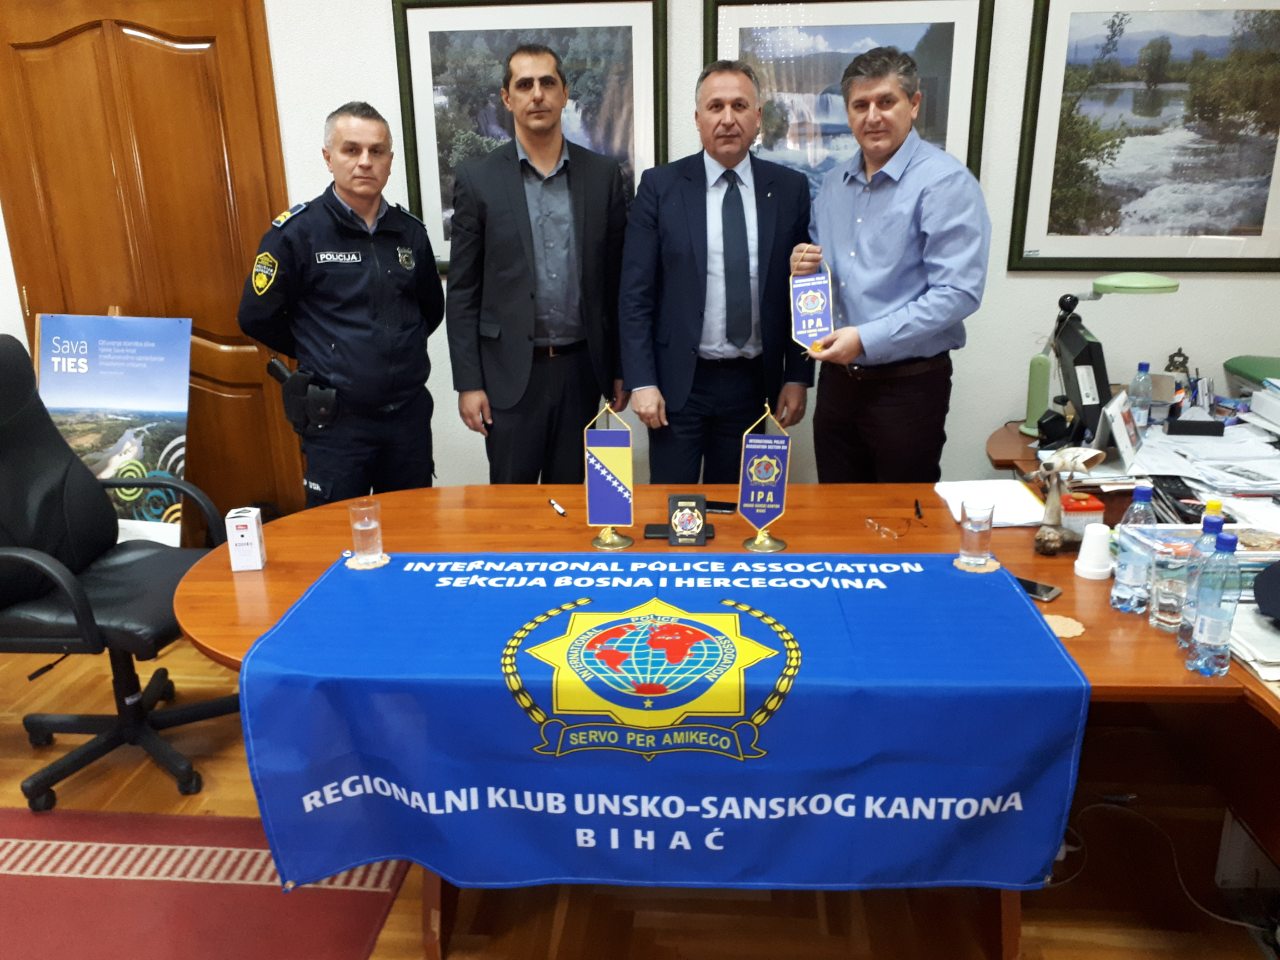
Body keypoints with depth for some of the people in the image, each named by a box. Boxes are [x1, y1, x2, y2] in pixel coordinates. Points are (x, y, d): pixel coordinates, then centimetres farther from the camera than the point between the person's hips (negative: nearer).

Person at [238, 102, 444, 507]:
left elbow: (432, 307, 18)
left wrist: (398, 348, 9)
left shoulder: (410, 231, 5)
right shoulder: (296, 231, -8)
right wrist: (318, 355, 4)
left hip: (410, 414, 4)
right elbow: (257, 318, -3)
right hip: (337, 421, -4)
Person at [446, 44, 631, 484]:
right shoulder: (477, 179, -2)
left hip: (581, 367, 2)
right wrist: (468, 383, -5)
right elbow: (463, 292, -1)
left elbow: (617, 279, 6)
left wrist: (620, 368, 5)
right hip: (511, 371, -1)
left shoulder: (603, 174, 4)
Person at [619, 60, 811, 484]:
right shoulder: (660, 185, -2)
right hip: (679, 380, -1)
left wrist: (798, 375, 2)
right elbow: (635, 293, -4)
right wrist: (641, 382, -10)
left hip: (751, 382, 2)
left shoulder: (789, 188, 3)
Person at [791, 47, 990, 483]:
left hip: (908, 384, -6)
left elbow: (958, 293, -19)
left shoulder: (945, 182, -12)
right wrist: (804, 267, -3)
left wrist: (867, 339, -23)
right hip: (838, 378, 6)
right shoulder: (834, 183, 9)